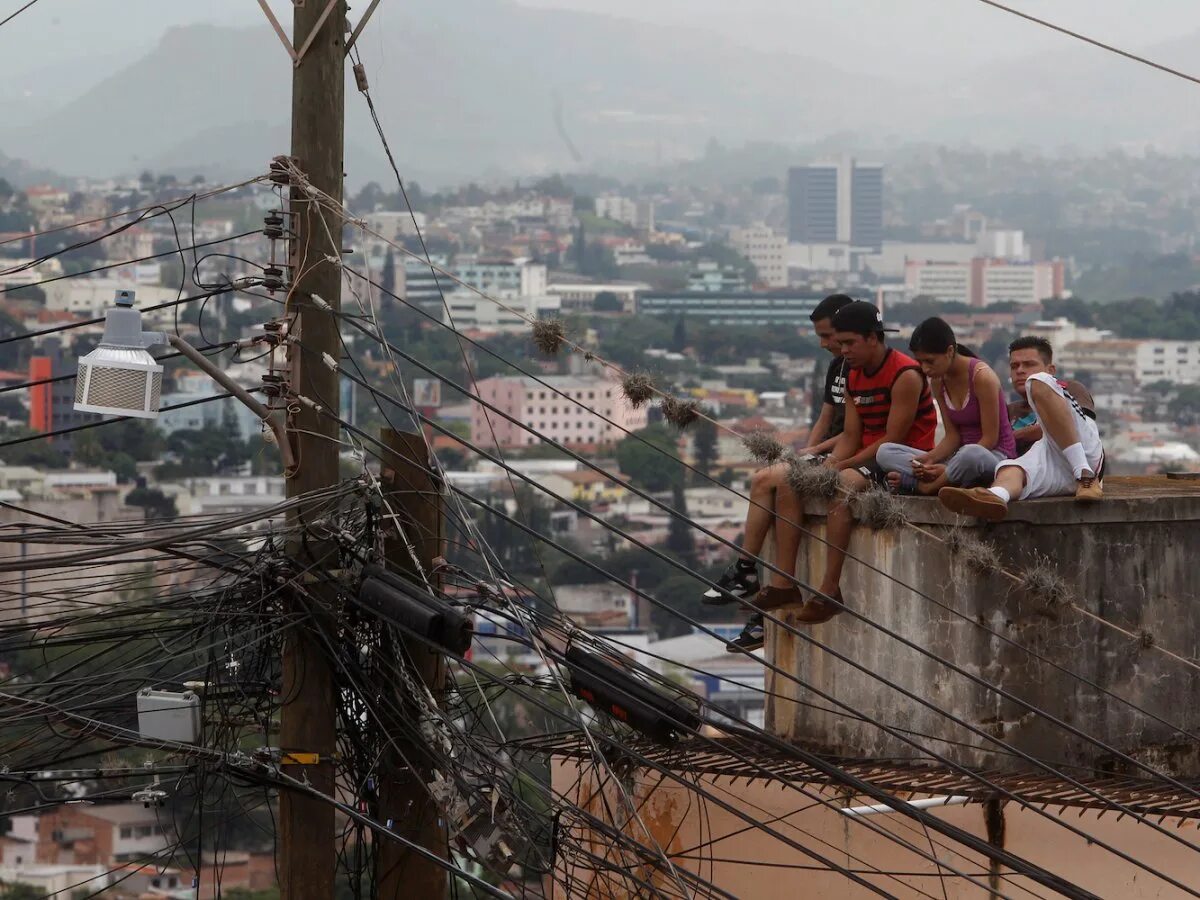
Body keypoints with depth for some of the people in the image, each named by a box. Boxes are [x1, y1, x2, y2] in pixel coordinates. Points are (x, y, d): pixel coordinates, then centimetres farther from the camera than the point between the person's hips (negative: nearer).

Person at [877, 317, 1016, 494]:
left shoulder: (981, 376, -15)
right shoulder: (938, 381, 5)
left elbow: (990, 438, -16)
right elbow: (952, 436, 6)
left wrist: (948, 468, -23)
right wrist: (930, 459, -15)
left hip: (996, 456, -7)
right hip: (960, 454, 7)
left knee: (971, 454, -45)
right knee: (885, 453, -8)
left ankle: (928, 486, -20)